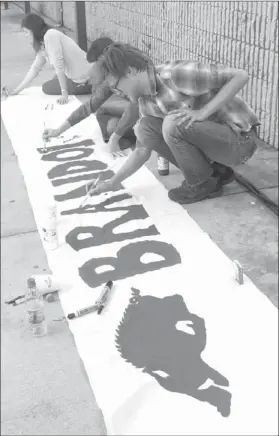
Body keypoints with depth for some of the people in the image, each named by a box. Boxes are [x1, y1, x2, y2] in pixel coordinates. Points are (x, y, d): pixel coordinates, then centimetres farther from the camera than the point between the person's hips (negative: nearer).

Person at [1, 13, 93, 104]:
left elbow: (59, 65, -23)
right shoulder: (42, 44, 9)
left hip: (82, 79, -9)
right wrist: (16, 91, 15)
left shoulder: (50, 35, -19)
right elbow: (35, 68, 14)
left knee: (47, 87, 5)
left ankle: (91, 88, -2)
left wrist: (64, 93, -22)